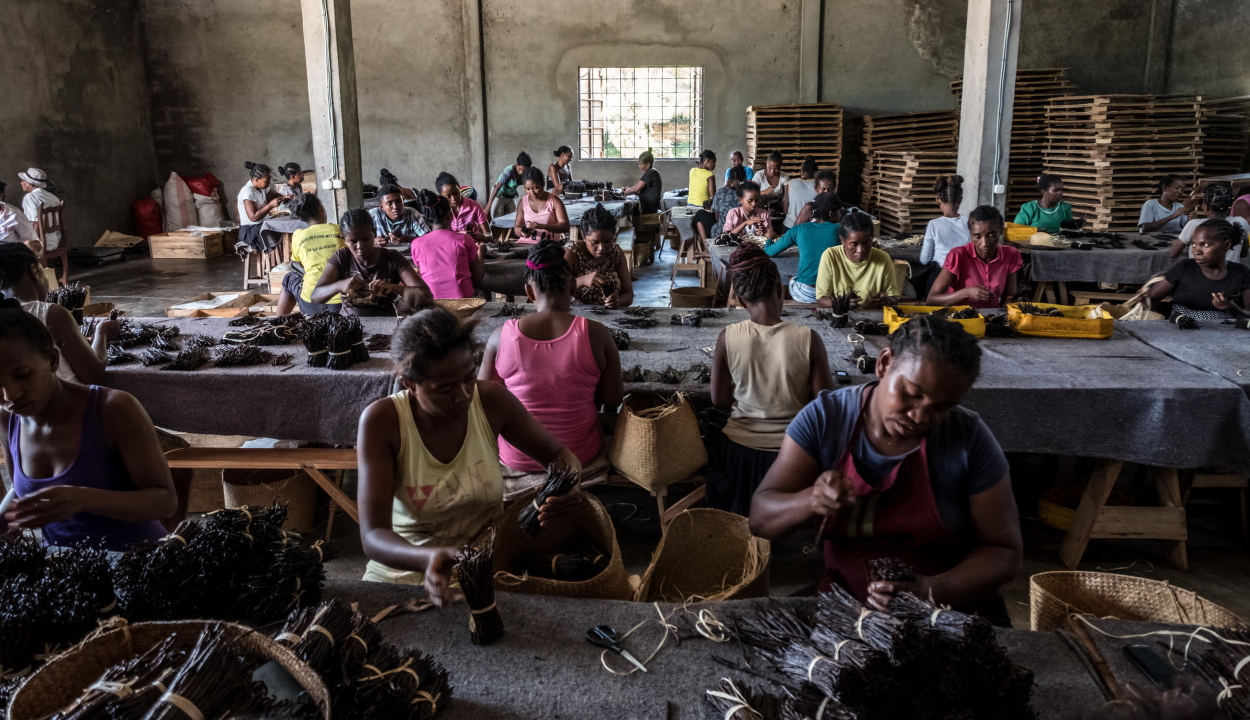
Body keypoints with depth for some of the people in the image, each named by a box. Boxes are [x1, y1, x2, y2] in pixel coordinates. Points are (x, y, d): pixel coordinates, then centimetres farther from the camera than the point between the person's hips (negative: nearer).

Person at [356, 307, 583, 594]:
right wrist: (430, 560, -45)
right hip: (406, 569, -1)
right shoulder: (382, 421, -18)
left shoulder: (491, 400, -11)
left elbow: (558, 454, 4)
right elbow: (373, 537, -23)